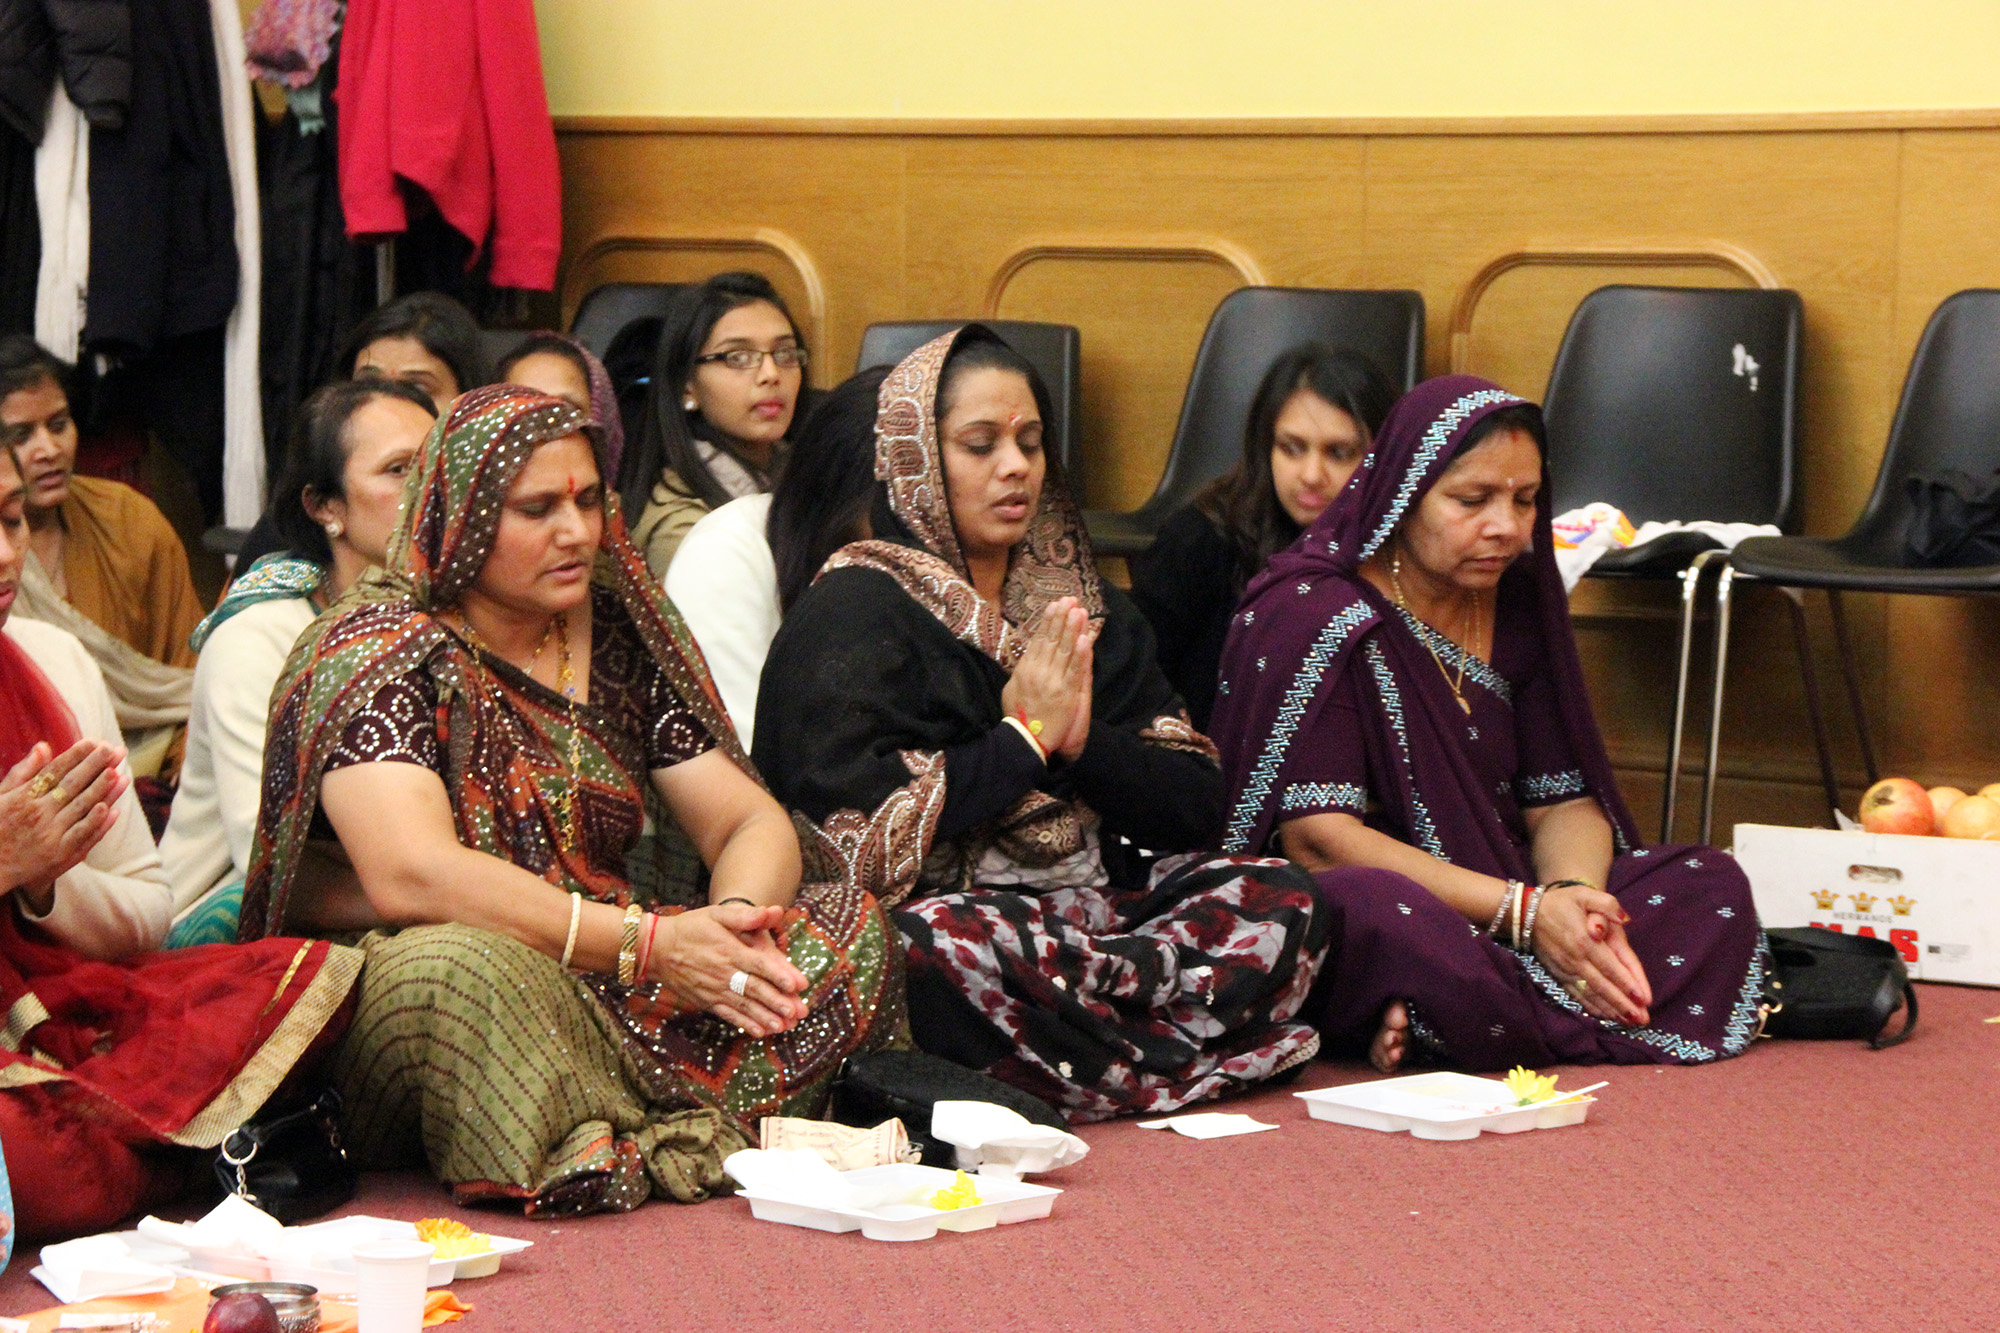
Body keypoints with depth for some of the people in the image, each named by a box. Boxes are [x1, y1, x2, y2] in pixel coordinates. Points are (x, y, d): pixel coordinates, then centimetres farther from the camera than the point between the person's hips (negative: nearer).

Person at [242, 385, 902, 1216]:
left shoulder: (622, 641, 11)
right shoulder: (374, 652, -7)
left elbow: (751, 822, 10)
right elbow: (410, 875, -22)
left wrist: (733, 919, -15)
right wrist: (648, 944, -25)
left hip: (619, 991, 6)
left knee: (850, 931, -13)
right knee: (453, 974, -40)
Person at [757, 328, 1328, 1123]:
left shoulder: (1088, 611, 18)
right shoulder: (853, 613, -1)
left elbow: (1197, 804, 12)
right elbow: (856, 837, -15)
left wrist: (1083, 741, -8)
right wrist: (1024, 738, -8)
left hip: (1093, 909, 6)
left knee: (1280, 902, -16)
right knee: (948, 944, -39)